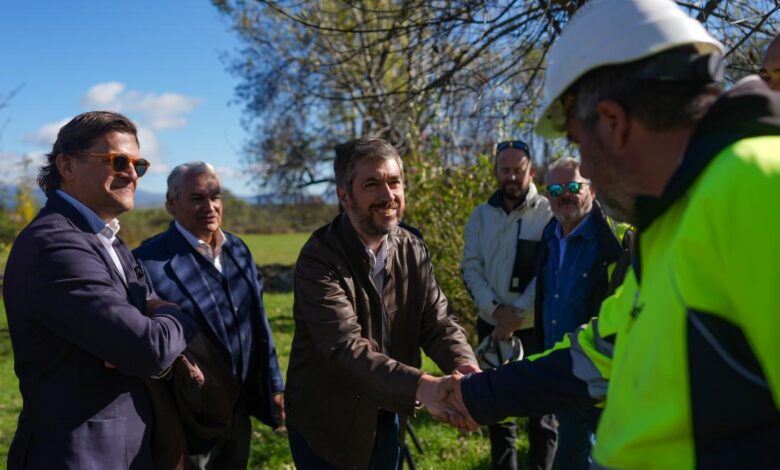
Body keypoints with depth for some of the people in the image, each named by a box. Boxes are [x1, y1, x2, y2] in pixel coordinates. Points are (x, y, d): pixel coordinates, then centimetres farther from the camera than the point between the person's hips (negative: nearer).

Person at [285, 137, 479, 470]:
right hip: (326, 423, -5)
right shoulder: (318, 259, -22)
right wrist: (421, 386, -46)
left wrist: (465, 366, -30)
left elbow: (436, 321, -7)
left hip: (386, 416, 5)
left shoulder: (413, 251, -2)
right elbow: (345, 347, -32)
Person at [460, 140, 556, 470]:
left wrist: (518, 314, -18)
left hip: (535, 326, -4)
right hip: (491, 325, 4)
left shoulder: (548, 214, -6)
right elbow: (470, 267, 1)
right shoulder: (481, 215, 6)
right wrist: (495, 309, -13)